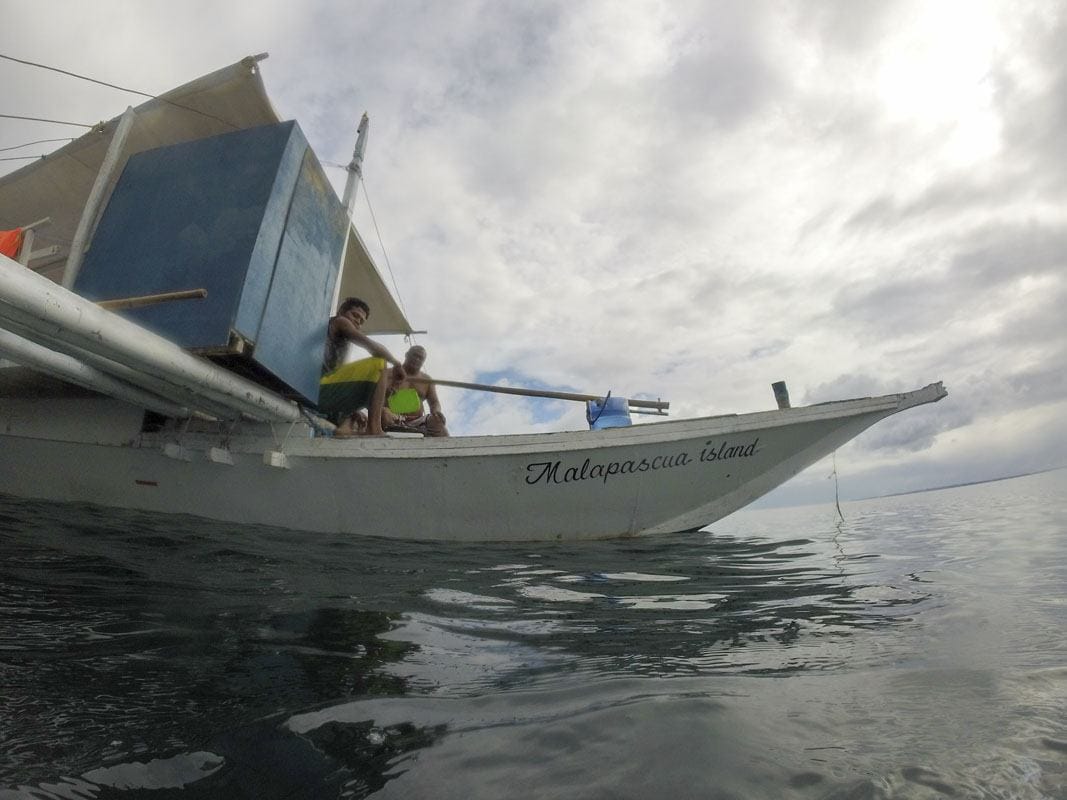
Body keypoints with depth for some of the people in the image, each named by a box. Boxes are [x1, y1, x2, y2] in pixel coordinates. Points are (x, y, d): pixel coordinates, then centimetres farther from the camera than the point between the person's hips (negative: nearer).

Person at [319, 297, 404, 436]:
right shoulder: (338, 322, 9)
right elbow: (375, 349, -5)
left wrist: (353, 410, 12)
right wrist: (397, 363, 10)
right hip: (321, 389, -10)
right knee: (379, 364, -10)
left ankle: (345, 426, -3)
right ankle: (374, 427, -21)